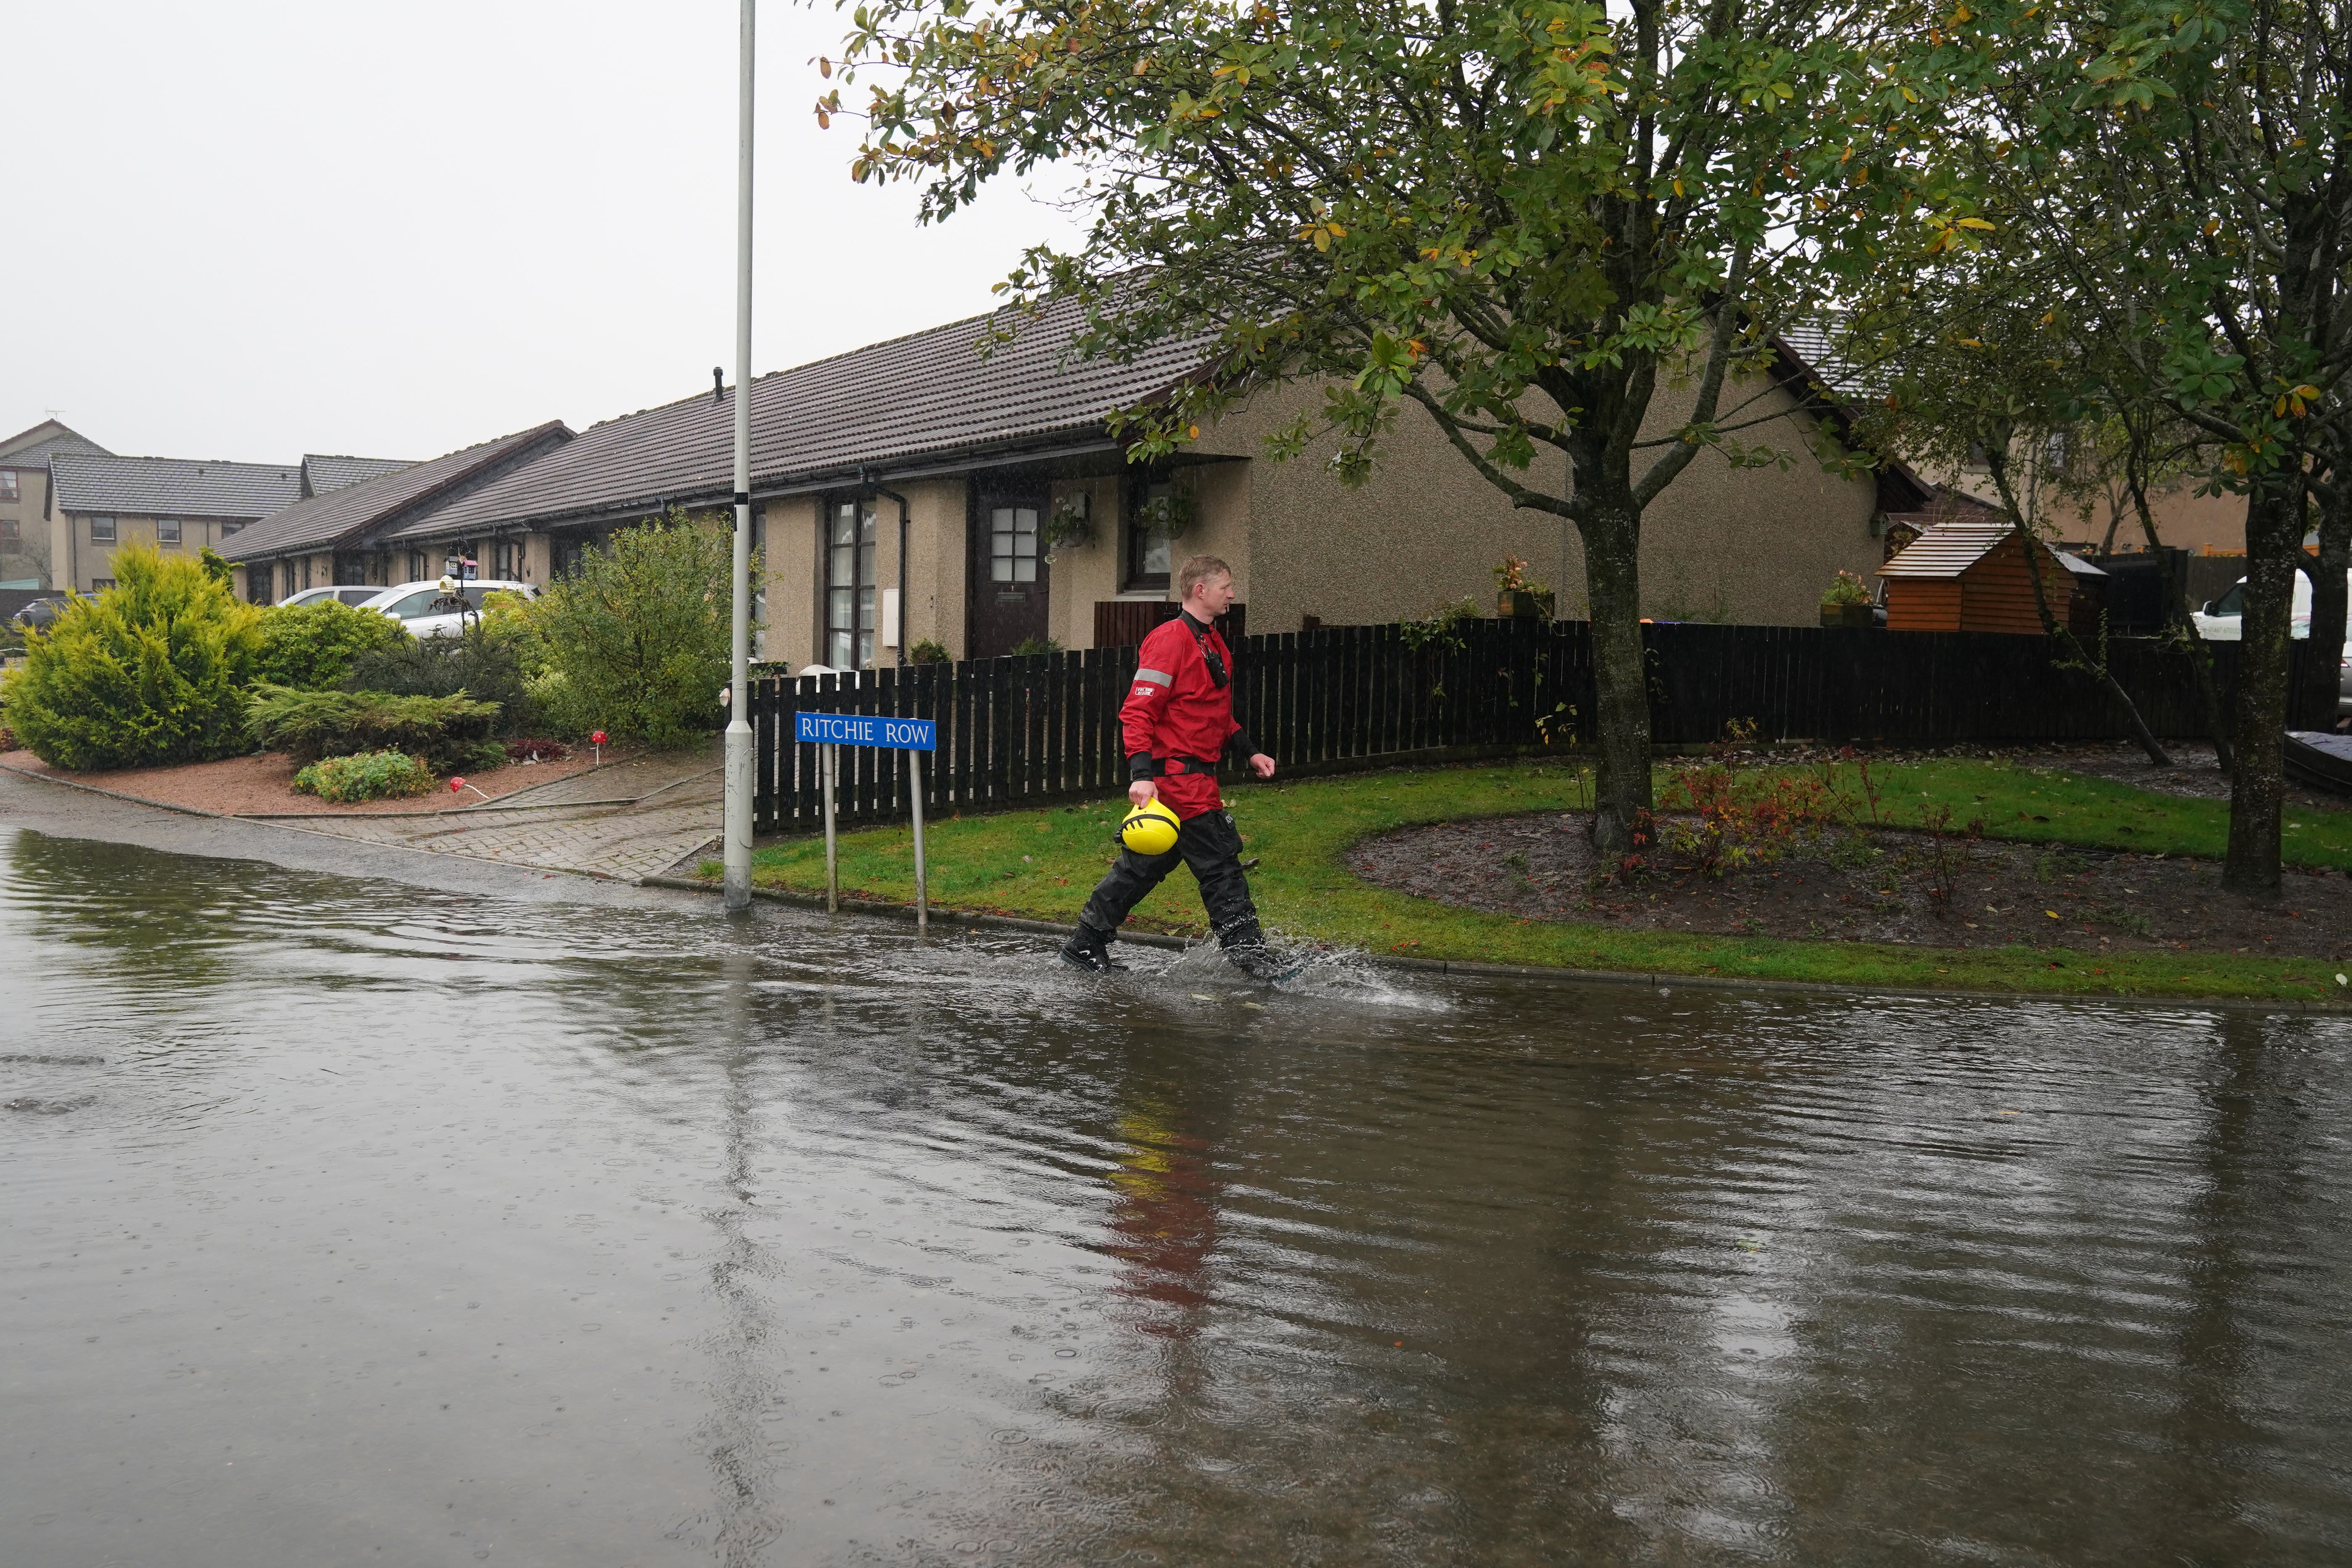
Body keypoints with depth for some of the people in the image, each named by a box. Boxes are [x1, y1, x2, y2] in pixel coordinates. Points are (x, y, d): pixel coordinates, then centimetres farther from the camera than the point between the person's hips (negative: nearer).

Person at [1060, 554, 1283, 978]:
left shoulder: (1213, 645, 18)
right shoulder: (1169, 640, -14)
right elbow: (1138, 712, -18)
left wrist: (1249, 752, 17)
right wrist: (1142, 775, -26)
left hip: (1197, 776, 10)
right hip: (1177, 776, -10)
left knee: (1145, 865, 14)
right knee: (1220, 863, -6)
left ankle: (1085, 946, 22)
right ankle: (1246, 952, 1)